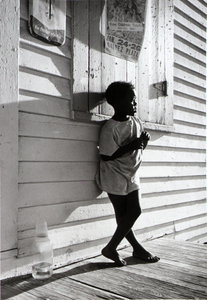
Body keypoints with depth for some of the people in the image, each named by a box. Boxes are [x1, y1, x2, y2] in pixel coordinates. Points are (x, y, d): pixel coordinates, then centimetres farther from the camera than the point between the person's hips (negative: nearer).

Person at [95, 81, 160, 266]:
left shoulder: (136, 122, 2)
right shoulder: (110, 128, -19)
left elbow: (140, 148, 12)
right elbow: (106, 156, -21)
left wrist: (145, 140, -11)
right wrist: (130, 146, -24)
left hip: (132, 175, 6)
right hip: (115, 178, -6)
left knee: (134, 211, 4)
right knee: (123, 215, 2)